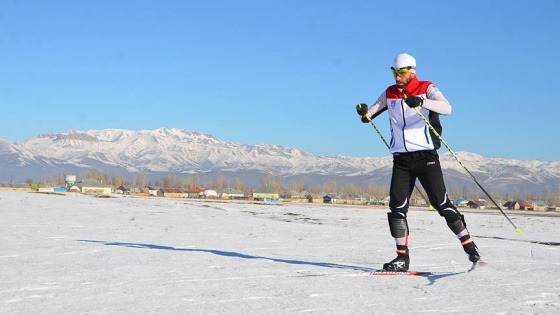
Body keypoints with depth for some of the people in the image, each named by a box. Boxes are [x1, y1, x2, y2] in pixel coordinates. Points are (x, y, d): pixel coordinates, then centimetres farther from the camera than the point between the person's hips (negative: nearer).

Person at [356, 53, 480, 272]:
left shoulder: (427, 89, -3)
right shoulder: (389, 94, 11)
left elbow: (446, 108, -21)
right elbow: (369, 115, 14)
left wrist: (421, 101, -38)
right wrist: (364, 112, -11)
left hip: (426, 155, -4)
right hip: (401, 158, 5)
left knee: (441, 203, -8)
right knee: (397, 207, -1)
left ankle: (469, 246, 3)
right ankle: (402, 257, 7)